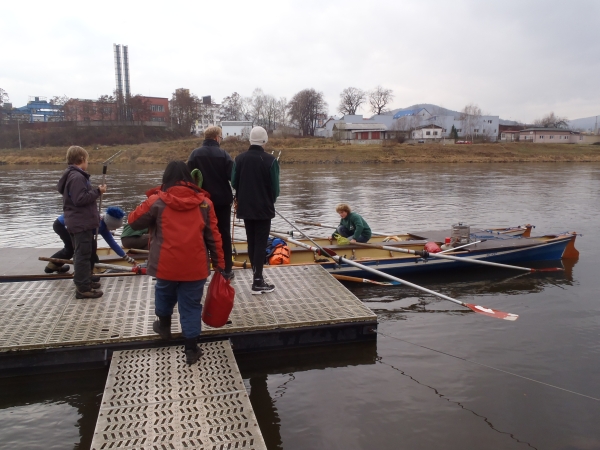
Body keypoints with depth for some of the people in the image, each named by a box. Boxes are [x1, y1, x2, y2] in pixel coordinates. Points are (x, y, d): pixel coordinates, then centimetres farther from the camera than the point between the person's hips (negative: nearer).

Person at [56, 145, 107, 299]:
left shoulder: (71, 175, 15)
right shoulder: (77, 177, -19)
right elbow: (80, 199, -25)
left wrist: (95, 191, 12)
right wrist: (97, 191, -18)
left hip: (78, 222, 11)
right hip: (81, 223, -11)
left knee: (81, 253, 19)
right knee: (83, 254, -7)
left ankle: (84, 281, 30)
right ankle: (83, 288, -3)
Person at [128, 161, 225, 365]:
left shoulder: (157, 201, -4)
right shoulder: (204, 202, 1)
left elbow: (134, 221, 7)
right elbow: (213, 236, 2)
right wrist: (219, 263, 8)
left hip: (167, 265, 0)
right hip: (195, 266, 0)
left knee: (165, 294, 28)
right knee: (191, 306, 10)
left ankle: (164, 326, 51)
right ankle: (191, 350, 16)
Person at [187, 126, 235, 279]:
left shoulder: (195, 154, -2)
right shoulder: (223, 154, -7)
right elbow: (233, 176, -12)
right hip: (222, 200, -1)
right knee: (224, 234, 7)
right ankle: (226, 270, 10)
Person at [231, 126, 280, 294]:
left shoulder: (239, 158, -1)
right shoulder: (270, 160, -13)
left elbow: (234, 183, 1)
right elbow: (275, 187, -10)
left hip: (245, 208, 4)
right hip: (264, 208, -4)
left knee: (251, 242, 15)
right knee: (261, 243, 0)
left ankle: (256, 275, 22)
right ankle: (258, 282, -2)